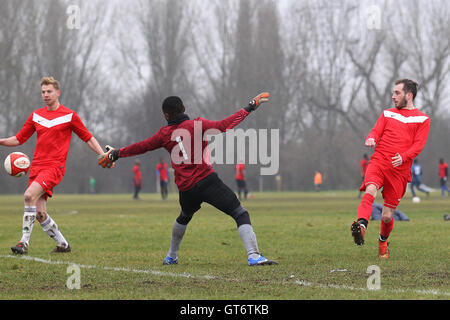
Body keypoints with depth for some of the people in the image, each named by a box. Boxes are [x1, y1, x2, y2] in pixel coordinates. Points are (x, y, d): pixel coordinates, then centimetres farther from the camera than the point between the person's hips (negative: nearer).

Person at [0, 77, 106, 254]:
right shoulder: (36, 115, 14)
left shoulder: (69, 115, 1)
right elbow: (19, 138, 18)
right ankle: (63, 244, 17)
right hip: (36, 166, 5)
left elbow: (88, 138, 8)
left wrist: (103, 155, 0)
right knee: (40, 214, -1)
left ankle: (24, 242, -25)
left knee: (30, 195, -27)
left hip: (55, 166, -5)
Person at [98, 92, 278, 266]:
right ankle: (253, 255, -23)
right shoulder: (197, 125, -1)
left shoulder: (164, 134, 10)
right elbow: (223, 126, -13)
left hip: (185, 190, 5)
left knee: (184, 217, 35)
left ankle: (171, 257, 46)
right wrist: (250, 108, -8)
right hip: (207, 182, -5)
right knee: (240, 214, -6)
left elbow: (141, 147, 20)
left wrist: (116, 154, 35)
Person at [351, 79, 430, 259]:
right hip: (378, 162, 1)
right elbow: (377, 131, 7)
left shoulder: (422, 119, 11)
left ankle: (383, 241, 31)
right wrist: (371, 139, -18)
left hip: (399, 170, -1)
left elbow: (418, 145, -1)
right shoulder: (388, 114, 20)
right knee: (370, 191, -31)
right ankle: (361, 226, -52)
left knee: (387, 216, 1)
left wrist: (403, 157, -20)